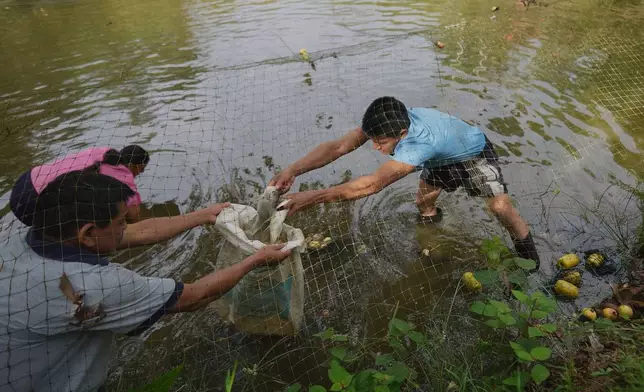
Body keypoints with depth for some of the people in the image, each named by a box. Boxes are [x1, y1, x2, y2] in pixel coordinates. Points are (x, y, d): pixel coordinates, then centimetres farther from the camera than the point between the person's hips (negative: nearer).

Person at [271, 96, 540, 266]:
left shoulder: (420, 143, -50)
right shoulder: (387, 122, -30)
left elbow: (371, 185, -56)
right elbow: (339, 147, -34)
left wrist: (313, 197, -58)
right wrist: (293, 170, -46)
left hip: (474, 153, -6)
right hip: (442, 159, 6)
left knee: (500, 206, -14)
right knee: (423, 201, 7)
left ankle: (527, 251, 14)